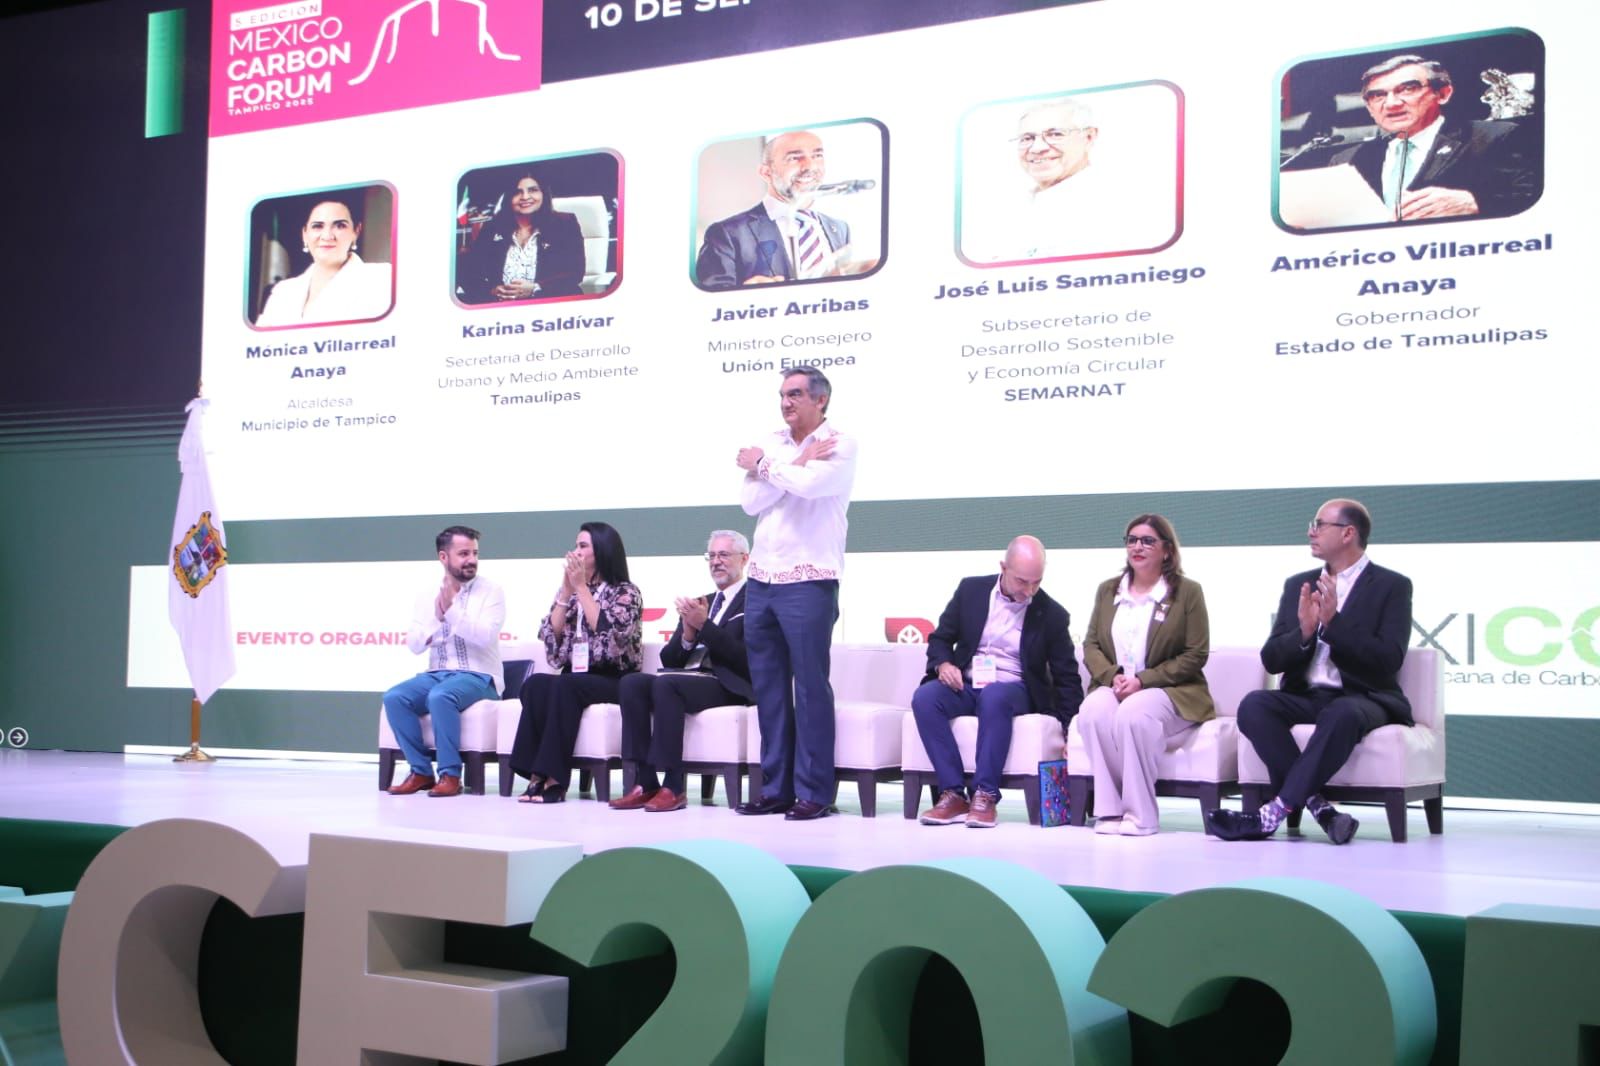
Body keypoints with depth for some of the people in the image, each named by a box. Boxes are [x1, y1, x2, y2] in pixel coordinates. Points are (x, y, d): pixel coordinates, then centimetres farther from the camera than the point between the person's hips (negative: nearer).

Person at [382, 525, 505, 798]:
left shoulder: (490, 591, -1)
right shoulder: (427, 597, 10)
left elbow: (484, 637, -16)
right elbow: (414, 645, 0)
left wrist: (452, 609, -24)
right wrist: (436, 618, -17)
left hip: (478, 677, -4)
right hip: (436, 674, 4)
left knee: (440, 696, -35)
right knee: (394, 697, -23)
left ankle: (450, 774, -22)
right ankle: (421, 771, -12)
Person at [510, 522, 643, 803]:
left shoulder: (626, 592, 1)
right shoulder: (569, 591, 17)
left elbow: (609, 632, -16)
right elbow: (551, 634, 6)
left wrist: (581, 587, -12)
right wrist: (567, 589, -1)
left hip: (613, 681, -5)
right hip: (576, 677, 5)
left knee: (564, 686, -35)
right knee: (536, 684, -28)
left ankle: (553, 777, -34)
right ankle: (538, 774, -33)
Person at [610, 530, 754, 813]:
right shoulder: (700, 603, 24)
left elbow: (745, 658, -12)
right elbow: (668, 660, 16)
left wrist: (704, 625, -16)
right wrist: (688, 634, -5)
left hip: (728, 685, -7)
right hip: (687, 677, 7)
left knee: (664, 683, -32)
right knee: (632, 682, -20)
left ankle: (673, 787, -29)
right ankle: (645, 783, -23)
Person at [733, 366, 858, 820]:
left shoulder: (839, 445, -3)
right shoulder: (773, 444, 14)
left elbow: (808, 484, -21)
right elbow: (751, 501, 1)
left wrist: (763, 466, -5)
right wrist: (797, 464, -8)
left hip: (809, 583, -6)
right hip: (761, 579, 6)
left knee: (810, 685, -4)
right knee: (768, 687, 8)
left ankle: (814, 792, 2)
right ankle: (776, 787, 16)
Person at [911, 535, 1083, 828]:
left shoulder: (1052, 614, -2)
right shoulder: (971, 590, 3)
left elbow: (1067, 678, 3)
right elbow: (940, 638, 12)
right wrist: (943, 664, -11)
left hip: (1013, 690, -2)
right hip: (965, 685, 2)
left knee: (994, 696, -39)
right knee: (924, 697, -30)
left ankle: (985, 796, -33)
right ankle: (953, 794, -27)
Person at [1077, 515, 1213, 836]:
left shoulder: (1188, 592, 3)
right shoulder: (1108, 590, 17)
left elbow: (1195, 654, -4)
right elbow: (1091, 644, 12)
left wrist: (1143, 680, -13)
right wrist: (1112, 677, -10)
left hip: (1170, 692, -4)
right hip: (1114, 687, 4)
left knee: (1133, 713, -37)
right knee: (1092, 710, -32)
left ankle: (1140, 814, -27)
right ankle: (1109, 809, -26)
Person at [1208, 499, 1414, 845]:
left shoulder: (1391, 586, 2)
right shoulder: (1298, 585, 14)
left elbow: (1388, 661, -10)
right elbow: (1271, 659, 8)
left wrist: (1333, 623, -19)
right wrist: (1304, 633, -13)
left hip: (1363, 698, -4)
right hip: (1306, 697, 4)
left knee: (1342, 715, -39)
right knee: (1253, 706, -27)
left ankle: (1274, 812, -35)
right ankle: (1317, 806, -30)